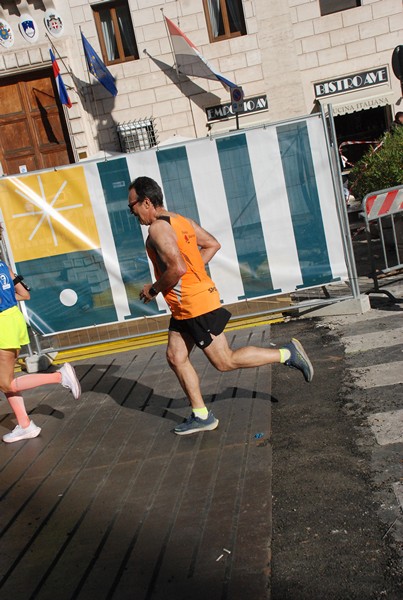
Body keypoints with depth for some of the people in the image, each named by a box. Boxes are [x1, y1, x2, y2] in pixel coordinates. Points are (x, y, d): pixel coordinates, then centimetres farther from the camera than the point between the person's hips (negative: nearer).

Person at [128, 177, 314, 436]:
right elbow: (213, 244, 16)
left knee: (225, 361, 0)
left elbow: (177, 268, -29)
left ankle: (287, 354, 7)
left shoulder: (158, 229, -18)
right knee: (176, 357, 12)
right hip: (185, 307, 10)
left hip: (195, 304, -10)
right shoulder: (180, 220, 11)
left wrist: (153, 289, -13)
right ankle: (201, 416, 19)